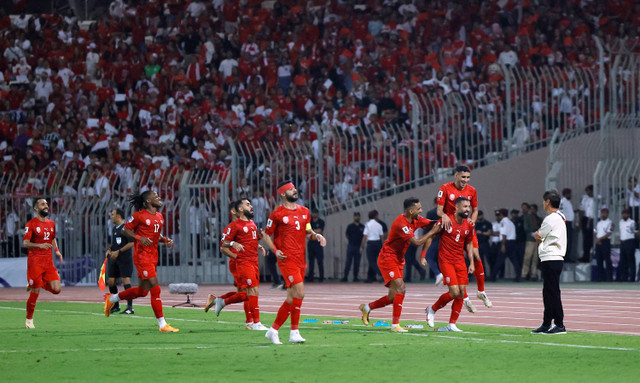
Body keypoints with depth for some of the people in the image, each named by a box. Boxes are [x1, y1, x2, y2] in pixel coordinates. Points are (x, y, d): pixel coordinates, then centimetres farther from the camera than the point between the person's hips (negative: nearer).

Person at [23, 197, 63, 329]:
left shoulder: (51, 224, 14)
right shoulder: (31, 224, -6)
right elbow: (25, 243, -10)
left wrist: (57, 251, 12)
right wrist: (39, 245, -26)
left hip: (48, 261, 5)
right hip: (35, 261, -5)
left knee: (57, 289, -8)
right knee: (35, 293, -5)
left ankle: (40, 284, 21)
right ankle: (29, 320, 11)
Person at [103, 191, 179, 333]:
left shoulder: (160, 217, 13)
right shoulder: (139, 215, -9)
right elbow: (125, 230, -4)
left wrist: (165, 240, 5)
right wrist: (139, 238, -19)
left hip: (153, 256, 9)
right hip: (142, 256, -9)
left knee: (143, 291, 15)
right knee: (155, 288, -12)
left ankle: (112, 298, 36)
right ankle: (162, 325, -8)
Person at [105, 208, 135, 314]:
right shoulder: (114, 228, 16)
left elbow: (131, 243, -16)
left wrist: (118, 252, -18)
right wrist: (109, 249, 7)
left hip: (124, 258, -9)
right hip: (114, 258, 9)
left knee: (126, 281, -12)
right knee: (110, 281, 6)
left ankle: (130, 307, -10)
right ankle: (115, 306, 19)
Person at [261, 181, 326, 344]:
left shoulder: (304, 212, 15)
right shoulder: (277, 214, -3)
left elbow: (308, 232, 24)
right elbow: (266, 235, 3)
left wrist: (317, 236, 3)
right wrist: (275, 250, -12)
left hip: (300, 260, 7)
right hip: (287, 259, -7)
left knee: (292, 299, 8)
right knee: (299, 292, -18)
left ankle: (273, 330, 18)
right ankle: (294, 332, -11)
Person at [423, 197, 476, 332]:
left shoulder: (469, 225, 5)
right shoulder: (446, 221, -11)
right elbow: (430, 236, -5)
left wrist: (471, 263, 9)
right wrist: (422, 256, -6)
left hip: (460, 261, 6)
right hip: (446, 261, -6)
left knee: (461, 293, -1)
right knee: (454, 292, -14)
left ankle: (452, 325, 9)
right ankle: (432, 309, 10)